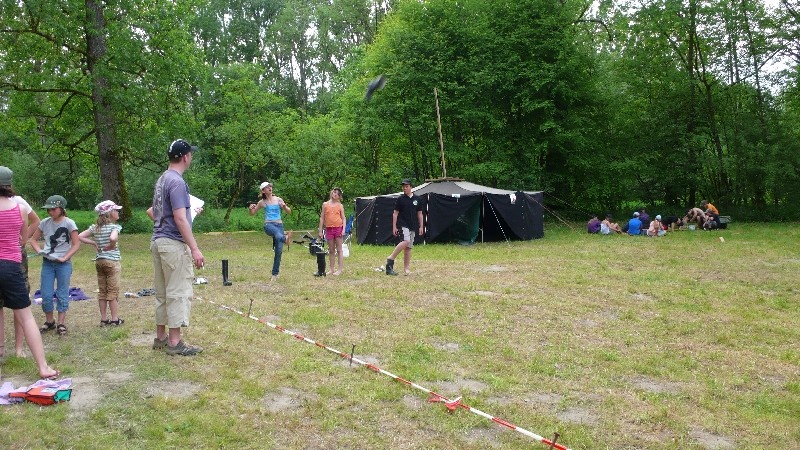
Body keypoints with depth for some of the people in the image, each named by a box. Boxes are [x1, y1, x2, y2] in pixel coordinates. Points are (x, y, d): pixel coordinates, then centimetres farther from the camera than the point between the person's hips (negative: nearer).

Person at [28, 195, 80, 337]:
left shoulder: (69, 223, -7)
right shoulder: (45, 223, 3)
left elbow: (76, 244, -8)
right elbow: (33, 239, 12)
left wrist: (64, 258, -16)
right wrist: (39, 251, -7)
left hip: (64, 264, -3)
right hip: (47, 263, 3)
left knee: (62, 294, 3)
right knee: (46, 295, 4)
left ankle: (61, 324, 11)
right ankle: (49, 321, 22)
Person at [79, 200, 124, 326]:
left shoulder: (95, 227, 5)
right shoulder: (115, 227, -14)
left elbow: (80, 236, 0)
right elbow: (113, 238, -34)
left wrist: (93, 243, 3)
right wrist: (111, 246, -15)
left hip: (99, 261, 6)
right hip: (112, 261, -6)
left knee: (102, 291, 11)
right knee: (113, 291, 2)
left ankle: (104, 319, 17)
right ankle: (115, 319, 7)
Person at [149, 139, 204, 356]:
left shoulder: (162, 179, 14)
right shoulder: (177, 182, -15)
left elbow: (153, 211, 24)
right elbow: (180, 219, -21)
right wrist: (194, 249, -22)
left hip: (158, 241, 10)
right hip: (174, 244, -10)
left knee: (162, 293, 15)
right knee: (179, 293, -4)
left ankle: (161, 337, 23)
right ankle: (174, 342, 1)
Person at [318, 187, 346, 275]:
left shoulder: (340, 206, 4)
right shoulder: (325, 204, 8)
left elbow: (343, 218, 4)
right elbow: (322, 218, 9)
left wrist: (343, 229, -9)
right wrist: (320, 230, 4)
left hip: (338, 228, -2)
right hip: (329, 229, 2)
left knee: (339, 249, 0)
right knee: (331, 250, 8)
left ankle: (340, 269, 1)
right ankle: (332, 269, 13)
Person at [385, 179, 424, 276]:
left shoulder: (417, 199, 9)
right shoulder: (400, 199, 0)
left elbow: (419, 213, 14)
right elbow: (395, 213, 1)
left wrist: (421, 226, 10)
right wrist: (394, 227, -5)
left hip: (413, 226, 4)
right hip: (402, 225, -4)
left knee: (409, 247, 6)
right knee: (405, 241, -26)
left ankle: (406, 268, 10)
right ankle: (391, 258, -20)